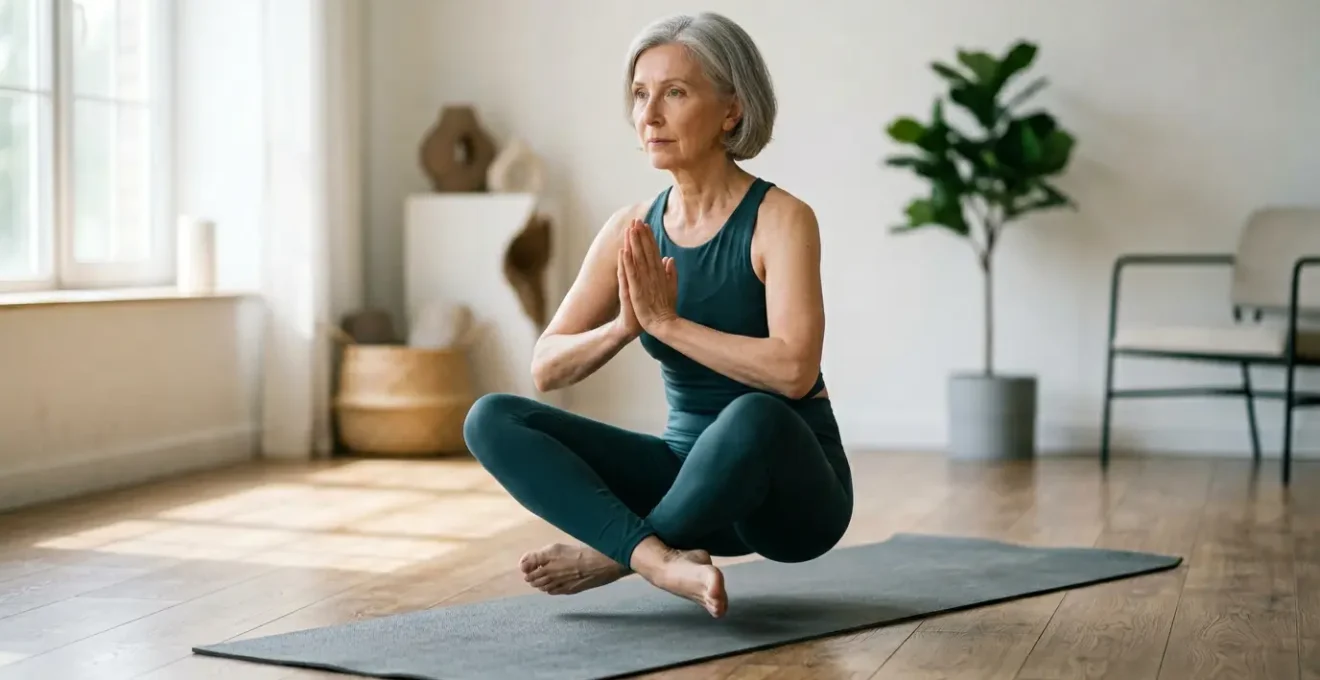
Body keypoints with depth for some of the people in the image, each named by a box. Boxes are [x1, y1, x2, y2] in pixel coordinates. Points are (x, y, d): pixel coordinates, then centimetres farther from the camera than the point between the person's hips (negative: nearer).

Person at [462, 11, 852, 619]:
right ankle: (661, 560, -31)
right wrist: (625, 324, -20)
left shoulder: (780, 219, -14)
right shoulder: (631, 231, 1)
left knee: (752, 417, -41)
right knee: (491, 419, -12)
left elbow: (793, 370, -28)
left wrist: (665, 320, -24)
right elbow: (546, 368, -2)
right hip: (695, 475, 5)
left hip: (791, 487, -5)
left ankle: (612, 553, -15)